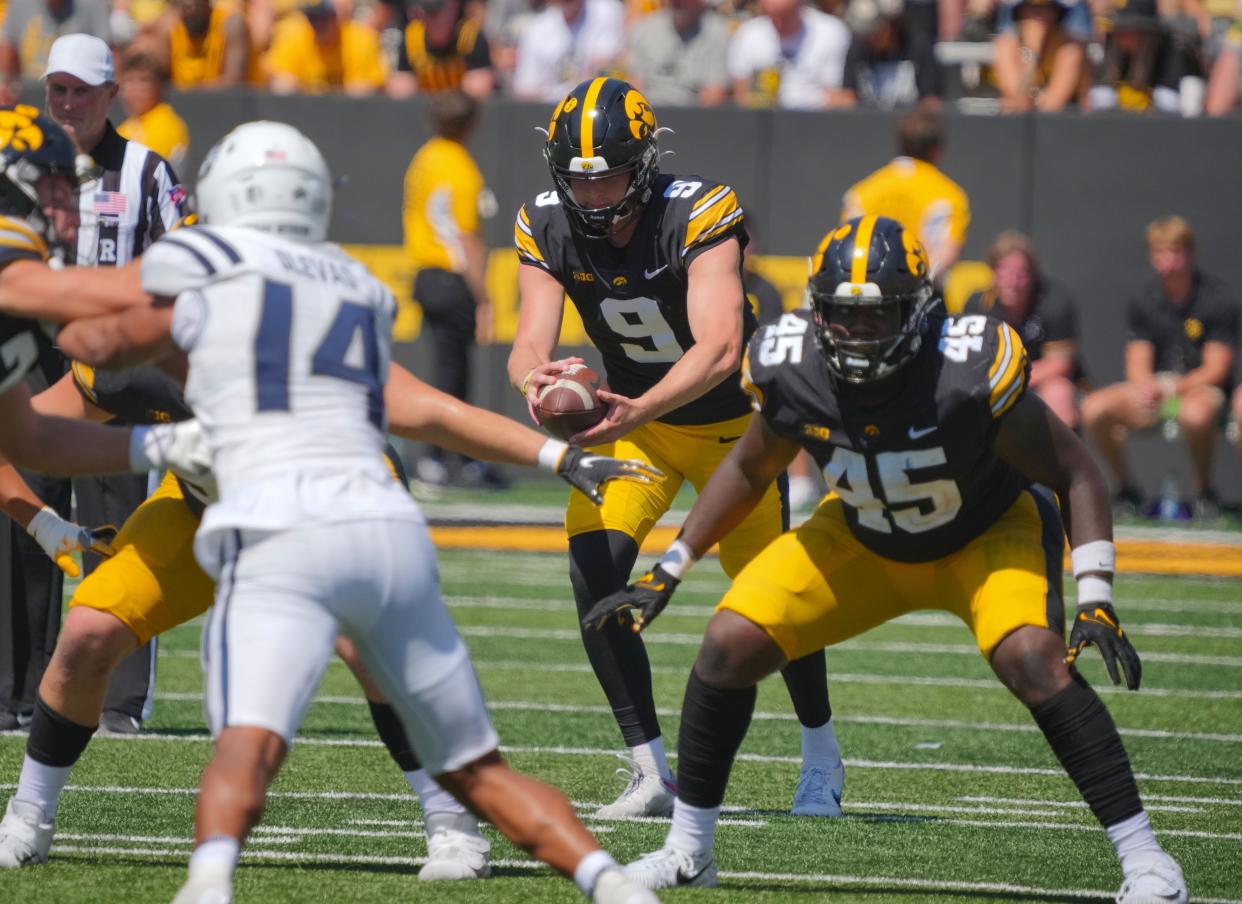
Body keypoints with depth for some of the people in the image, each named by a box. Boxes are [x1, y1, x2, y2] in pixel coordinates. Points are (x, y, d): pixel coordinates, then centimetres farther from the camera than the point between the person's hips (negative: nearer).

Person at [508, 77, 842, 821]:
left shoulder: (699, 216, -30)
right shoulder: (548, 229, -16)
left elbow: (720, 349, -41)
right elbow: (531, 344, -23)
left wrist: (639, 410, -56)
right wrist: (537, 379, -48)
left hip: (731, 419, -3)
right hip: (634, 416, 3)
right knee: (594, 572, -18)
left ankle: (822, 754, 32)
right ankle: (651, 773, -8)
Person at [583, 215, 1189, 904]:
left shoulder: (969, 376, -34)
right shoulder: (792, 375, -22)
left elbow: (1076, 474, -22)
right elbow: (749, 470, 1)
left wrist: (1096, 603, -31)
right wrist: (665, 575, 0)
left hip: (987, 534, -4)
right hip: (866, 540, 4)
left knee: (1033, 660, -31)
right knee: (729, 644, -10)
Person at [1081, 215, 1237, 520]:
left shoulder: (1218, 298, -9)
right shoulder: (1143, 300, 3)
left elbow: (1216, 369, -11)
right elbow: (1137, 365, 2)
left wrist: (1172, 388, -26)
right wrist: (1147, 387, -23)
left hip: (1200, 389, -4)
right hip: (1155, 386, 4)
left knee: (1195, 413, -42)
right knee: (1094, 409, -23)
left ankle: (1204, 491, -15)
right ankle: (1127, 489, -2)